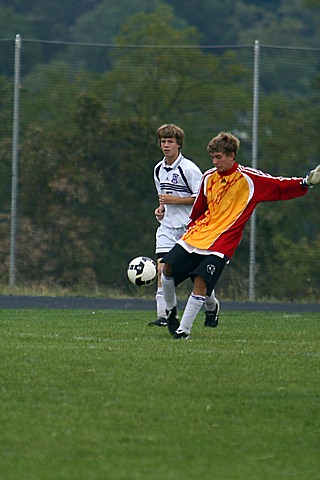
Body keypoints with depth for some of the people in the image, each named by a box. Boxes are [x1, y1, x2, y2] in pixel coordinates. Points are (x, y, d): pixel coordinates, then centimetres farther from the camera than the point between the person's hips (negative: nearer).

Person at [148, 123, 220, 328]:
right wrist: (161, 208, 6)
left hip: (189, 226, -5)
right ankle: (164, 315, -16)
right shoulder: (159, 169, 11)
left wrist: (173, 200, -18)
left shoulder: (189, 169, -11)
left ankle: (212, 305, 30)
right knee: (162, 268, -13)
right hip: (167, 226, 5)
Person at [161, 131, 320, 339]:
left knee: (201, 282, -19)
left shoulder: (249, 178, -7)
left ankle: (184, 329, -10)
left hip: (221, 244, -5)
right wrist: (191, 229, 27)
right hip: (197, 236, 5)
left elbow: (281, 187, -6)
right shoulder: (209, 177, 8)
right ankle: (171, 310, 22)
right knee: (168, 267, -5)